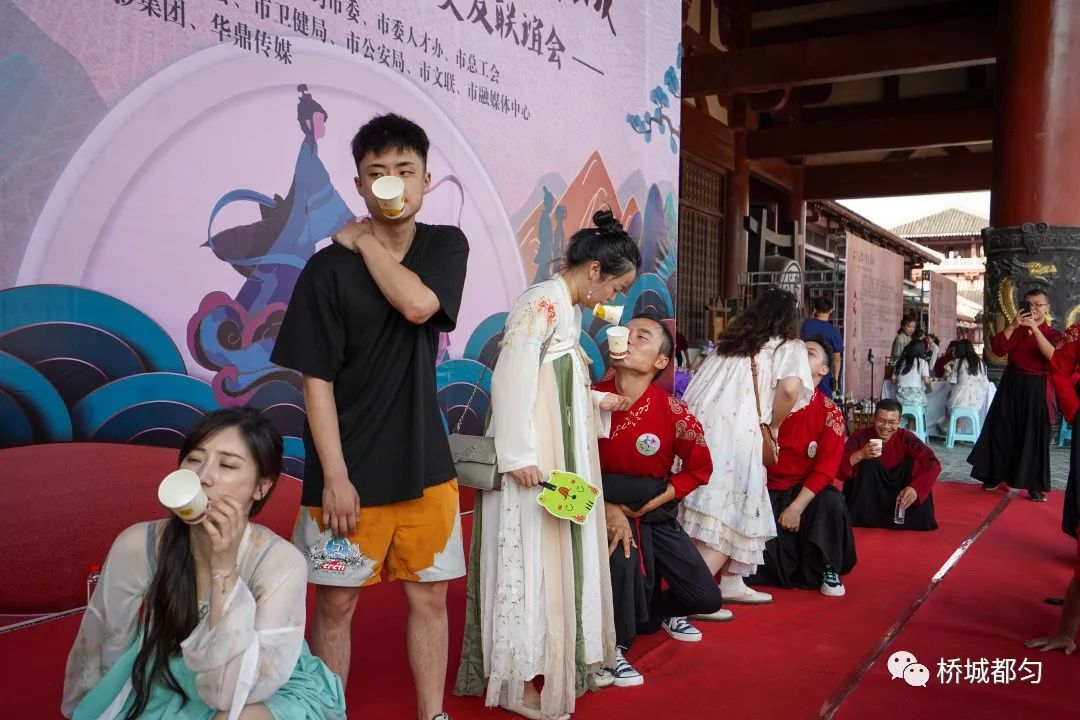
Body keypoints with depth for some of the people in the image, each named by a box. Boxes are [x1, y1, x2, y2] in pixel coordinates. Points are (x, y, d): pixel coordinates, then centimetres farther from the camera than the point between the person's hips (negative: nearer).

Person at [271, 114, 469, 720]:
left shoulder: (446, 245, 3)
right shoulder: (329, 268, -5)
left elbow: (418, 304, -18)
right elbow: (316, 379, -7)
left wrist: (366, 241, -7)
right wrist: (334, 476, -12)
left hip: (425, 465, 3)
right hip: (348, 471, -2)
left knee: (430, 598, 10)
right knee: (336, 602, 6)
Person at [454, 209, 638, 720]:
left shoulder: (570, 310, 14)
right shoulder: (543, 302, -15)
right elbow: (512, 380, -22)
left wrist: (597, 401, 23)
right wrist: (519, 456, -24)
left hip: (562, 455, 10)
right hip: (532, 458, -10)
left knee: (562, 555, 16)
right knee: (527, 561, -1)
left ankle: (563, 659, 29)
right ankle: (514, 679, 11)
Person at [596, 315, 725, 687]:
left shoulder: (673, 413, -17)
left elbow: (700, 468, -4)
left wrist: (652, 503, -12)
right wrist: (607, 507, -24)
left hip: (656, 512, 3)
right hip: (606, 506, -2)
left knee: (707, 599, 2)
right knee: (622, 554, -36)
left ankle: (660, 611, 40)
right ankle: (614, 648, -10)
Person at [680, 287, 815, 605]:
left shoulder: (728, 344, 24)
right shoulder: (790, 348, 9)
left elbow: (690, 396, 19)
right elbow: (789, 388, -14)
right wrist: (774, 425, 1)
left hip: (700, 430, 6)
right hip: (736, 438, -6)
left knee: (712, 506, 18)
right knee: (731, 514, 0)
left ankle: (731, 583, 23)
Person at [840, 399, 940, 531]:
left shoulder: (905, 438, -13)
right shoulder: (860, 436, -17)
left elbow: (934, 464, -24)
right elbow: (838, 466, -27)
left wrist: (915, 487, -40)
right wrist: (860, 455, -46)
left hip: (898, 496, 1)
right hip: (866, 497, -1)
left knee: (915, 463, -19)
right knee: (866, 463, -26)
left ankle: (919, 519, -9)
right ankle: (854, 517, -16)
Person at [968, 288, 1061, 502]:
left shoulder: (1052, 334, 2)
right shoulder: (1016, 330, 10)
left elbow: (1052, 355, -19)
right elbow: (998, 348, -5)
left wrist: (1034, 328, -23)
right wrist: (1012, 326, -16)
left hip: (1036, 389, -3)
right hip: (1011, 386, 3)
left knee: (1034, 435, 0)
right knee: (1003, 431, 5)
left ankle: (1034, 485, 6)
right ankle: (995, 476, 16)